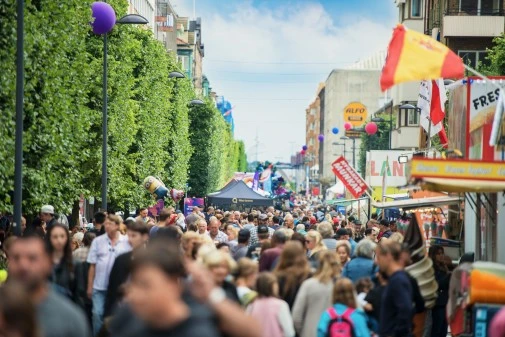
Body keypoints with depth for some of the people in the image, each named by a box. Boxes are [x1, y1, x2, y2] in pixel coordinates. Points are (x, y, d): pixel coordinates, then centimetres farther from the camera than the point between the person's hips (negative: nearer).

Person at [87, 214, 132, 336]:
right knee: (98, 313, -3)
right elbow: (92, 266, 3)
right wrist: (89, 286, 2)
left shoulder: (127, 242, -2)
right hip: (100, 286, 0)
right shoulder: (97, 241, 1)